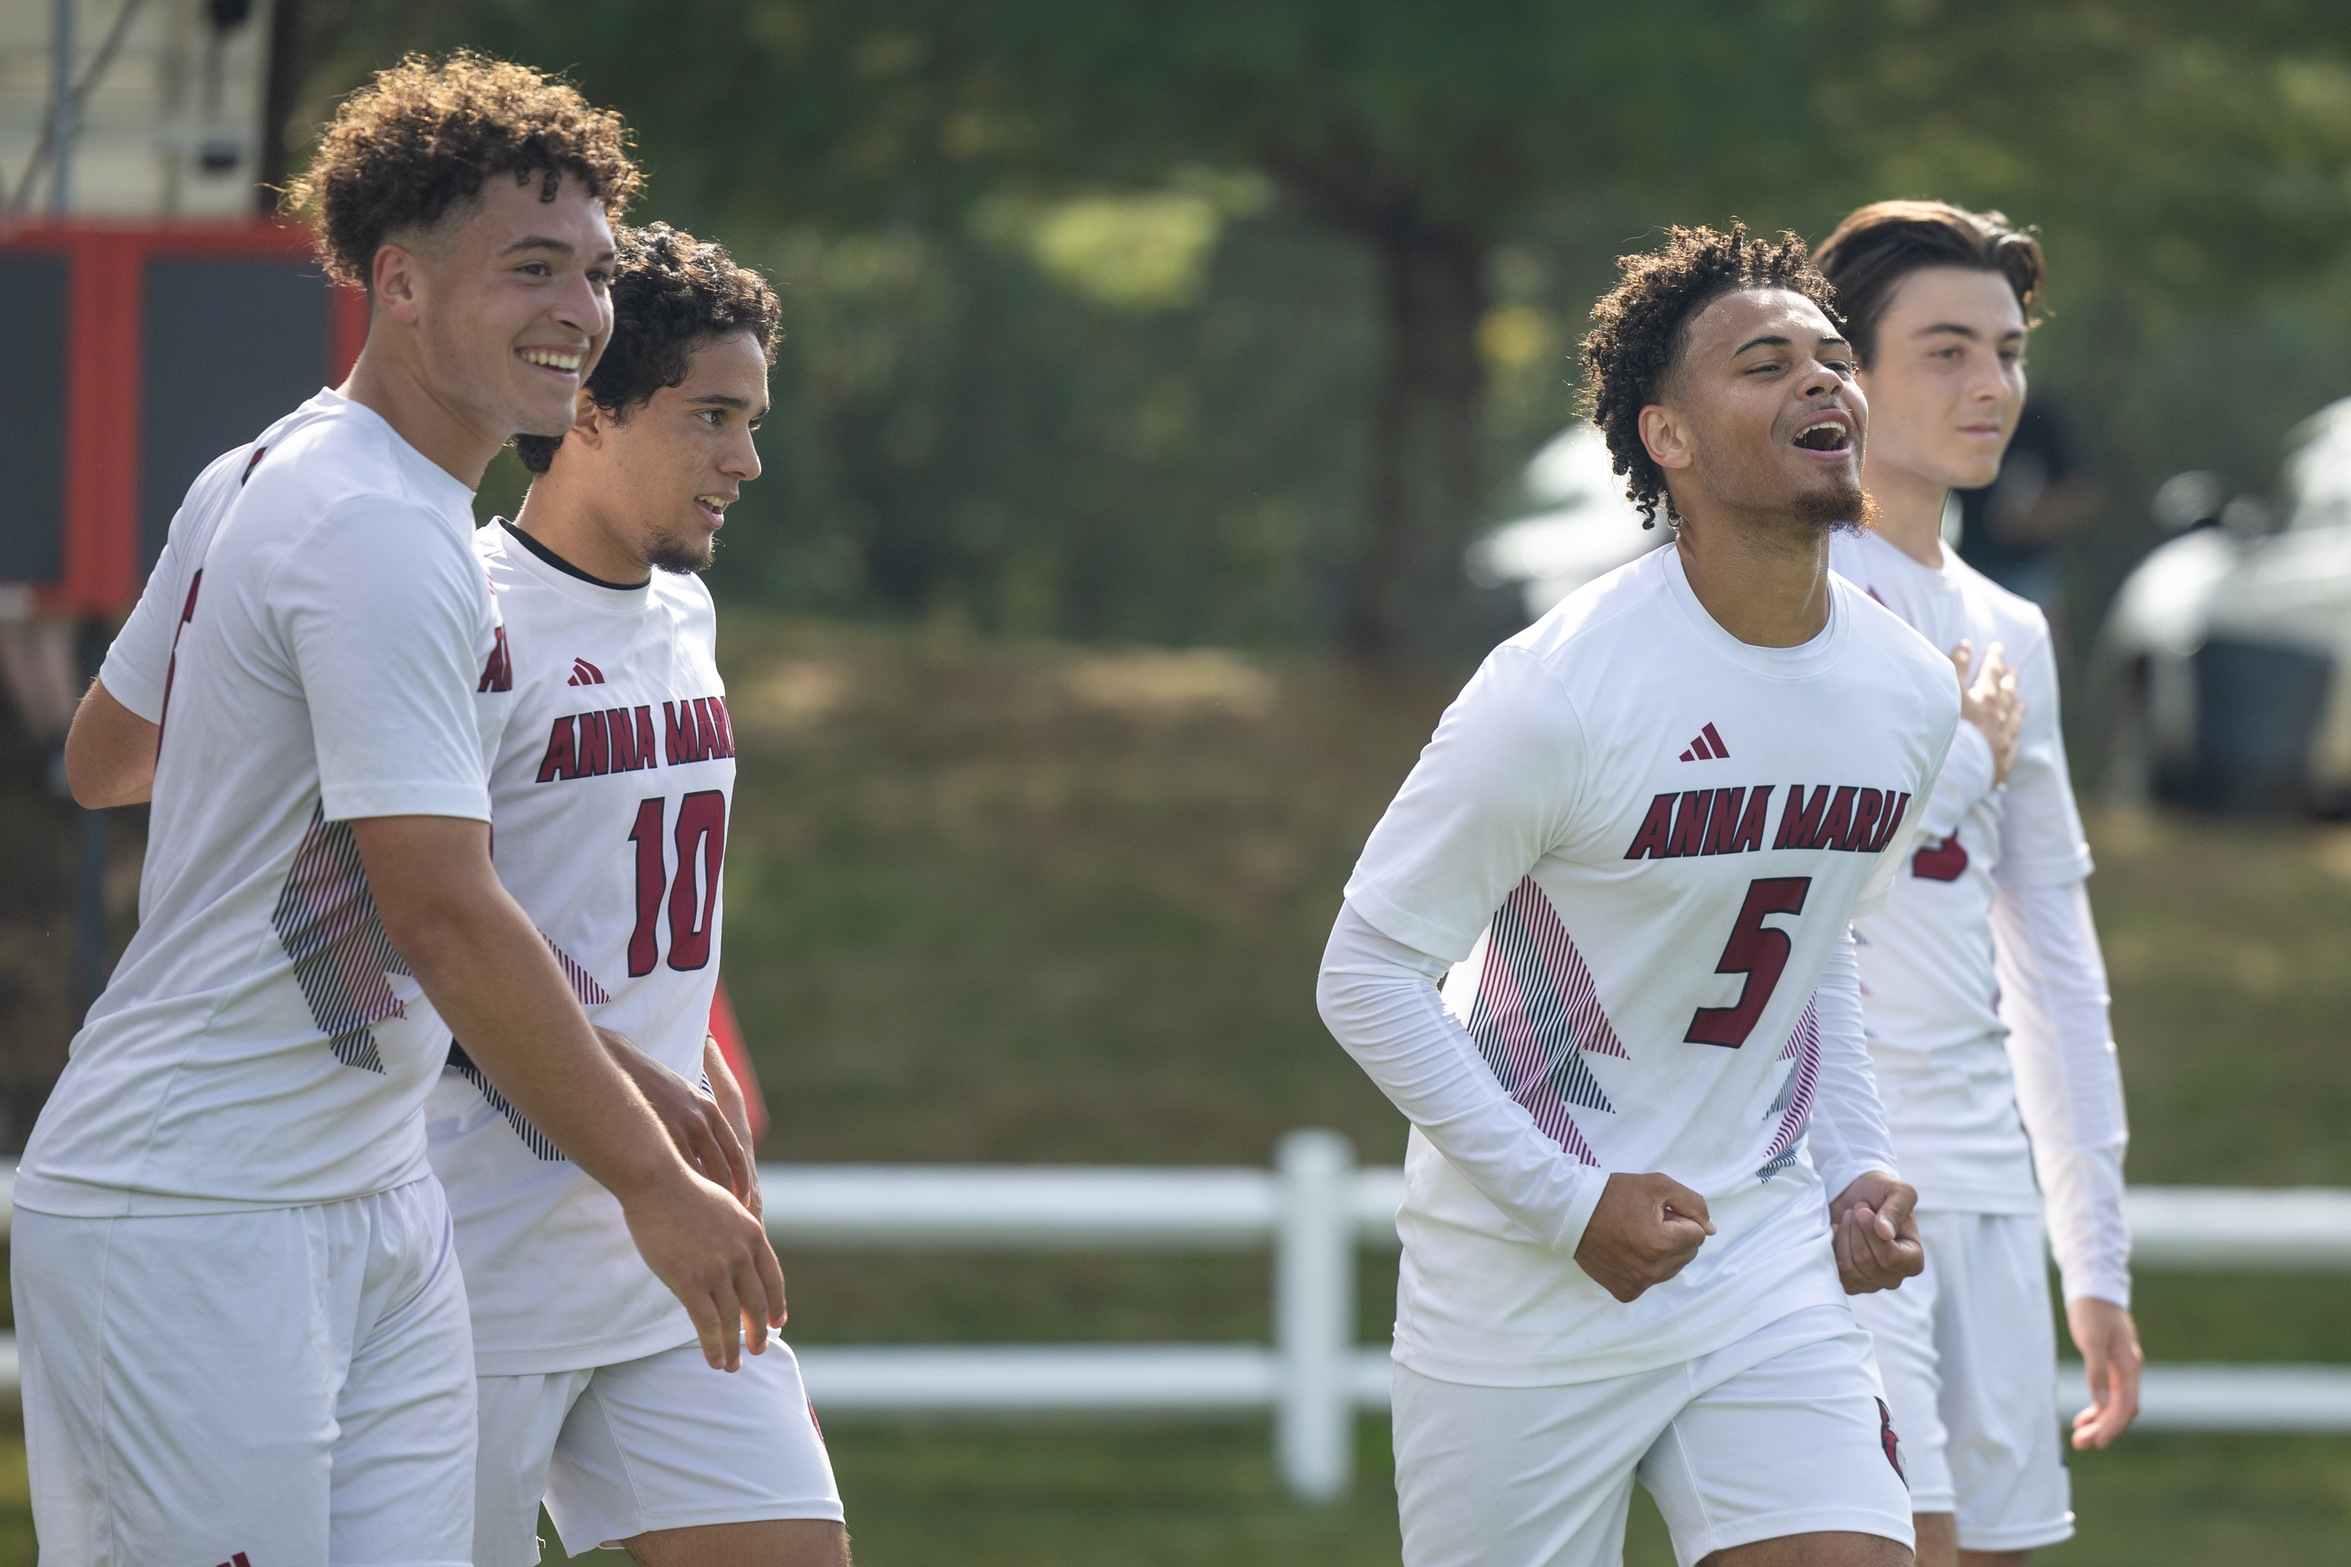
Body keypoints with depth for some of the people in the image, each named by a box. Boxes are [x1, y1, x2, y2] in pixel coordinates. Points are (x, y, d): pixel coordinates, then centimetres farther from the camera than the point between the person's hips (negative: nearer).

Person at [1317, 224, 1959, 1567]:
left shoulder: (1910, 692, 2)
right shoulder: (1560, 691, -18)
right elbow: (1368, 974, -12)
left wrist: (1856, 1166, 6)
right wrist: (1569, 1201, -16)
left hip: (1767, 1261, 5)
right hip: (1525, 1292, -4)